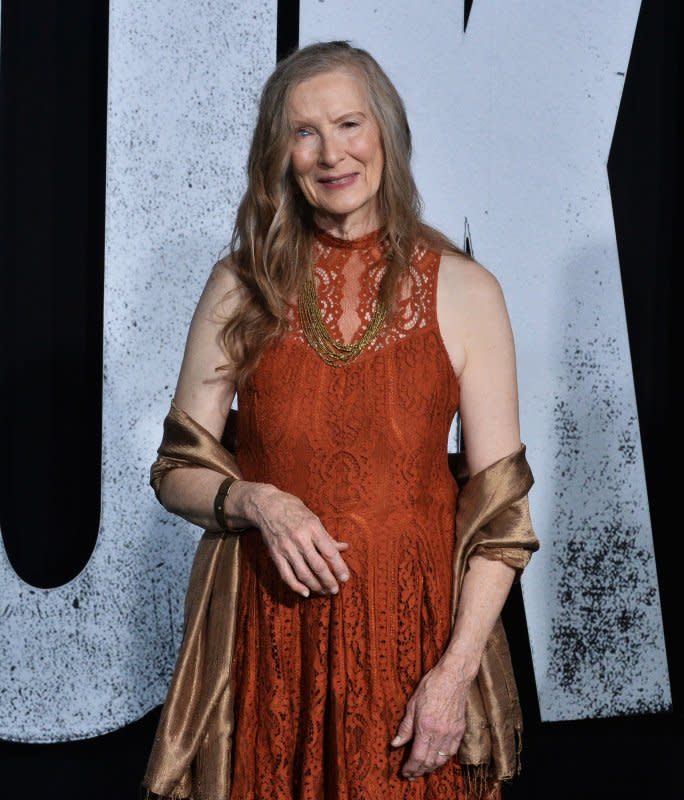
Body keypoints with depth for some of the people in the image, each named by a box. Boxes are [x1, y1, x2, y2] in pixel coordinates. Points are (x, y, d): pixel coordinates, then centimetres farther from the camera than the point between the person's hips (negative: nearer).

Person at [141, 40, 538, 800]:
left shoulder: (463, 291, -3)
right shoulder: (242, 288, 2)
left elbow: (502, 504, -4)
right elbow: (176, 471, 6)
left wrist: (455, 670, -12)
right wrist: (255, 501, -15)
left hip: (414, 627, -1)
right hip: (270, 625, 1)